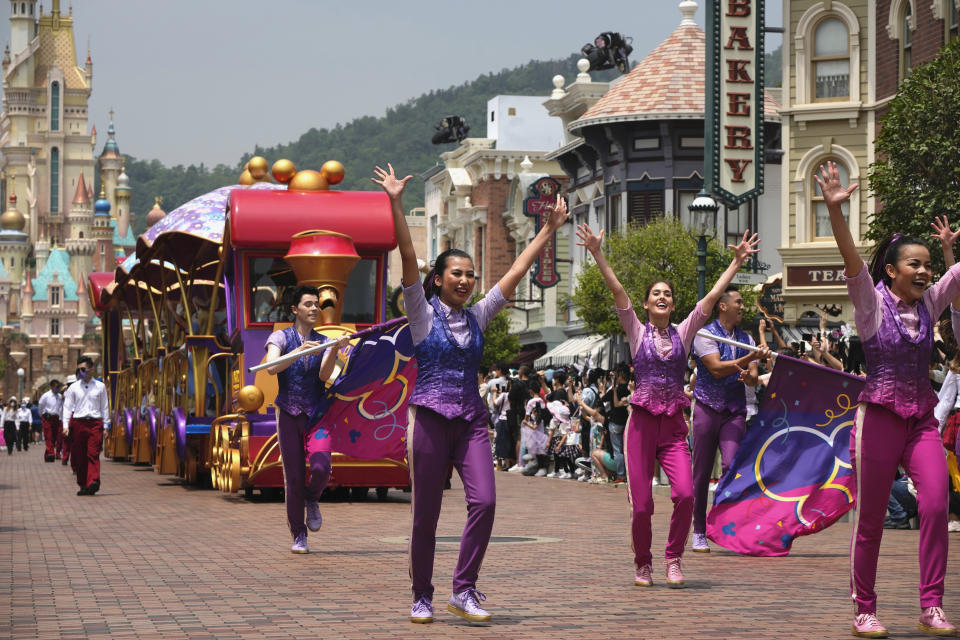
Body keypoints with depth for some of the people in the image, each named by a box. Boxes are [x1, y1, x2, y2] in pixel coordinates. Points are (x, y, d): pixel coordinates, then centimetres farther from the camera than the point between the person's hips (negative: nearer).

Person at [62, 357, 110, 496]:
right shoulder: (74, 388, 9)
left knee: (93, 453, -15)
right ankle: (83, 485, 10)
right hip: (78, 423, 2)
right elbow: (67, 407, 8)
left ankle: (93, 482, -27)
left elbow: (105, 407, 12)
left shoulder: (100, 387, 9)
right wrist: (66, 425, -2)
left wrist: (106, 426, 7)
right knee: (79, 456, 2)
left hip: (95, 423, -2)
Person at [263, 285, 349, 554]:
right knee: (293, 478, -2)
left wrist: (335, 350, -25)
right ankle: (298, 535, 12)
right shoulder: (281, 338, 2)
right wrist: (299, 352, -30)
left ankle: (312, 499, 14)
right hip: (289, 415, -1)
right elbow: (272, 368, -16)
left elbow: (324, 375, -8)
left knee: (321, 467, -20)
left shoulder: (324, 343, 9)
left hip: (316, 414, 1)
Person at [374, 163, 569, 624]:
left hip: (471, 420, 4)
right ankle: (422, 598, 12)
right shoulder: (423, 312, 1)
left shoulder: (477, 316, 13)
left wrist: (549, 229, 14)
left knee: (484, 501, -14)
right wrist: (395, 204, -20)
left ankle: (463, 590, -7)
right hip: (430, 417, -4)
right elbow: (407, 257, -10)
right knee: (425, 513, 0)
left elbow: (517, 270, 14)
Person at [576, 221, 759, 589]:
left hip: (674, 425, 1)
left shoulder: (683, 333, 9)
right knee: (641, 505, -4)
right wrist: (596, 254, -14)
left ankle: (673, 558, 2)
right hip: (642, 422, -1)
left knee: (685, 494, -18)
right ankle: (643, 564, 19)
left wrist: (737, 262, 1)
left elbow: (713, 295, 5)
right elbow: (617, 290, -5)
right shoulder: (637, 332, 5)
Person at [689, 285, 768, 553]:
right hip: (707, 408, -3)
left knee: (731, 465, -16)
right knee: (702, 472, 1)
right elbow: (717, 368, -16)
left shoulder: (745, 339, 13)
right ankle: (699, 533, 9)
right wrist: (750, 359, -20)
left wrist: (749, 376, -16)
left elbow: (754, 377, 8)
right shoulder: (705, 335, -3)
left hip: (735, 411, 3)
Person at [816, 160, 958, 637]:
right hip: (879, 418, -4)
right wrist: (834, 209, -35)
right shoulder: (872, 303, -6)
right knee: (870, 520, 2)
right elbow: (850, 258, -20)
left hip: (922, 421, 4)